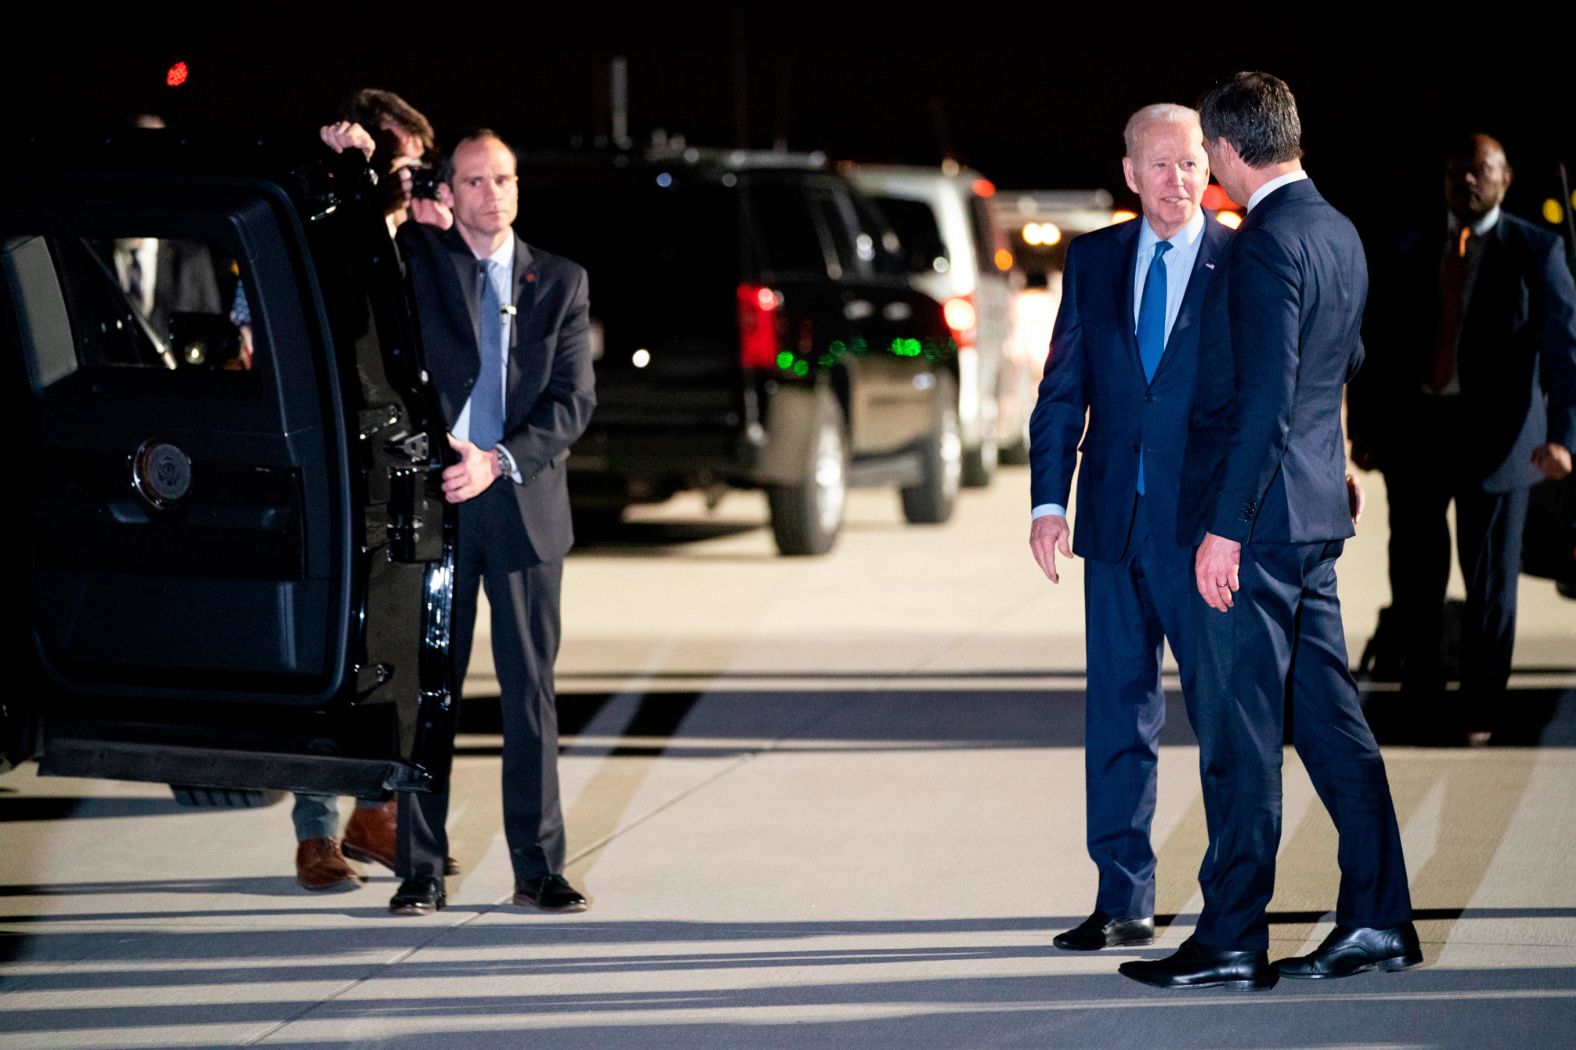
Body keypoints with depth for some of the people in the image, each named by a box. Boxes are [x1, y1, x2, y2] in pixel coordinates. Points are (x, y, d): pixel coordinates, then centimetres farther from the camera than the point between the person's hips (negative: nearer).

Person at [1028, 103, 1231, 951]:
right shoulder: (1093, 261, 10)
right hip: (1117, 524, 4)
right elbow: (1062, 390, 11)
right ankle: (1123, 902, 13)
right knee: (1117, 714, 7)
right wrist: (1048, 500, 1)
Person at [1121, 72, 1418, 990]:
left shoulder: (1265, 245, -17)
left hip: (1257, 513, -9)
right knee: (1329, 717, 12)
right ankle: (1378, 921, 14)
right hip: (1316, 510, 9)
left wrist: (1225, 527, -20)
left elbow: (1265, 398, -22)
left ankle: (1232, 940, -1)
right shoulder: (1340, 234, 11)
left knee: (1241, 733, -5)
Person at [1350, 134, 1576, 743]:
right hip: (1416, 428, 3)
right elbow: (1380, 346, 12)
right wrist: (1364, 428, 6)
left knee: (1490, 578, 2)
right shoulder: (1410, 253, 9)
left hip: (1494, 434, -3)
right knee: (1415, 574, 10)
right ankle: (1420, 691, 28)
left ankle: (1477, 712, 13)